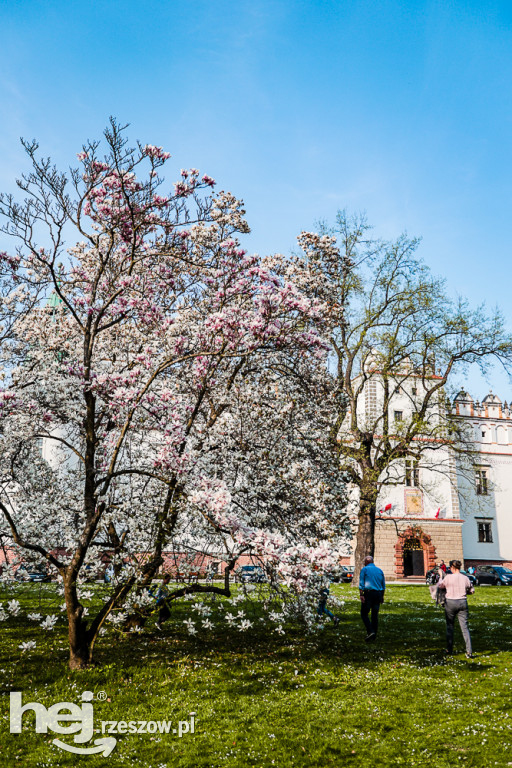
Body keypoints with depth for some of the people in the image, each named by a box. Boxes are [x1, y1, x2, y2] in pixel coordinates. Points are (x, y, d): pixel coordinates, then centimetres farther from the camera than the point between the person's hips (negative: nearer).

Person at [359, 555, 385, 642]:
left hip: (368, 593, -5)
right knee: (375, 615, 9)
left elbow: (361, 583, -8)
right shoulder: (379, 570, 15)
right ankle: (374, 636, 10)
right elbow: (383, 585, 15)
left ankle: (370, 632, -15)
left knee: (364, 614, 1)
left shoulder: (364, 569, 1)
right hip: (378, 594, 5)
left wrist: (361, 595, -12)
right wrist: (382, 596, 19)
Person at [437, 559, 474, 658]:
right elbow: (471, 591, 12)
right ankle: (469, 651, -3)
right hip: (463, 602, 3)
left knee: (449, 626, 12)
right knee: (465, 627, 4)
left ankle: (449, 650, 19)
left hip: (450, 602, -2)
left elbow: (439, 586, 0)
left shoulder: (448, 577, -11)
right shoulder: (465, 578, 1)